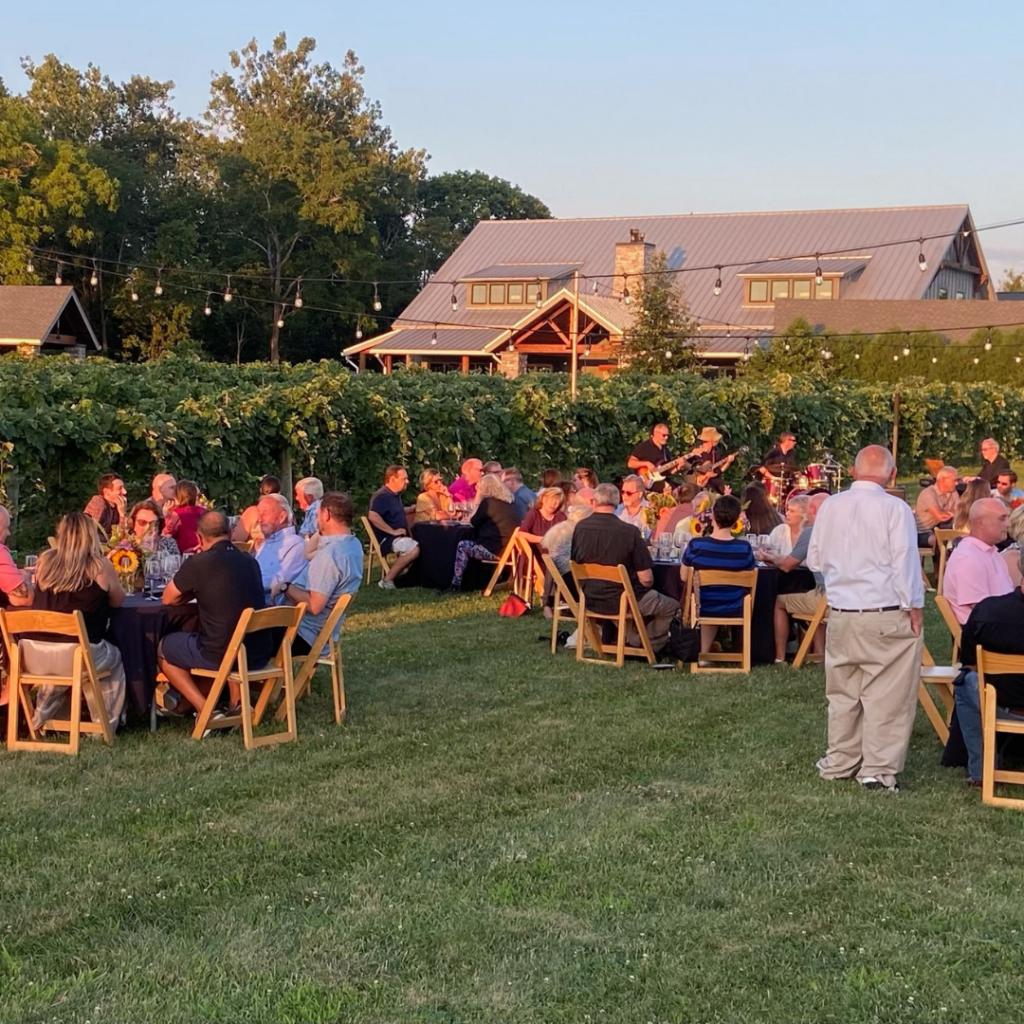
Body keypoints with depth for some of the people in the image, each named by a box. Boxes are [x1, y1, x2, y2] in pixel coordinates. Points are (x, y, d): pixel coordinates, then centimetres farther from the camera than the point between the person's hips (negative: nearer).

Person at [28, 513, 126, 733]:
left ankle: (45, 719, 34)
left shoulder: (45, 561, 6)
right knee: (114, 658, 28)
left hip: (33, 657, 4)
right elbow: (118, 601, 14)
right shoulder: (100, 566, -3)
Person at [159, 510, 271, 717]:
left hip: (222, 656, -6)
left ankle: (206, 712, 7)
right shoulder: (250, 562, 7)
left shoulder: (197, 564, -10)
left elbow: (168, 599, 5)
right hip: (260, 655, 6)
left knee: (162, 649, 20)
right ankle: (238, 702, 23)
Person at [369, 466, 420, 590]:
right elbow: (373, 517, -30)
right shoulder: (382, 496, -15)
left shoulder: (396, 495, 17)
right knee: (414, 549, -31)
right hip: (387, 538, -10)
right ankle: (387, 580, -22)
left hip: (399, 536, 10)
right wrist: (392, 531, -27)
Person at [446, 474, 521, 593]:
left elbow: (474, 523, 3)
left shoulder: (489, 502, -9)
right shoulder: (510, 502, 14)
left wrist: (478, 498, 13)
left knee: (462, 546, 7)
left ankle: (455, 586, 4)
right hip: (511, 549, 9)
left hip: (497, 550, -9)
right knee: (474, 544, 28)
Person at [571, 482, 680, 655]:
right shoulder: (629, 532, -19)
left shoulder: (580, 528, -8)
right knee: (671, 606, 17)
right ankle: (650, 648, 21)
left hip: (590, 601, 5)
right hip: (621, 601, -5)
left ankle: (634, 643, 32)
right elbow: (646, 579, -17)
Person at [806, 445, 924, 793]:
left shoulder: (830, 507, 3)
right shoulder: (894, 508, -12)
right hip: (886, 615, -5)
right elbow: (905, 563, -14)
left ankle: (840, 762, 24)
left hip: (840, 614, 5)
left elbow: (815, 560, 11)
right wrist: (914, 607, -6)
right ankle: (878, 770, 2)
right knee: (887, 695, 2)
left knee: (843, 692, 15)